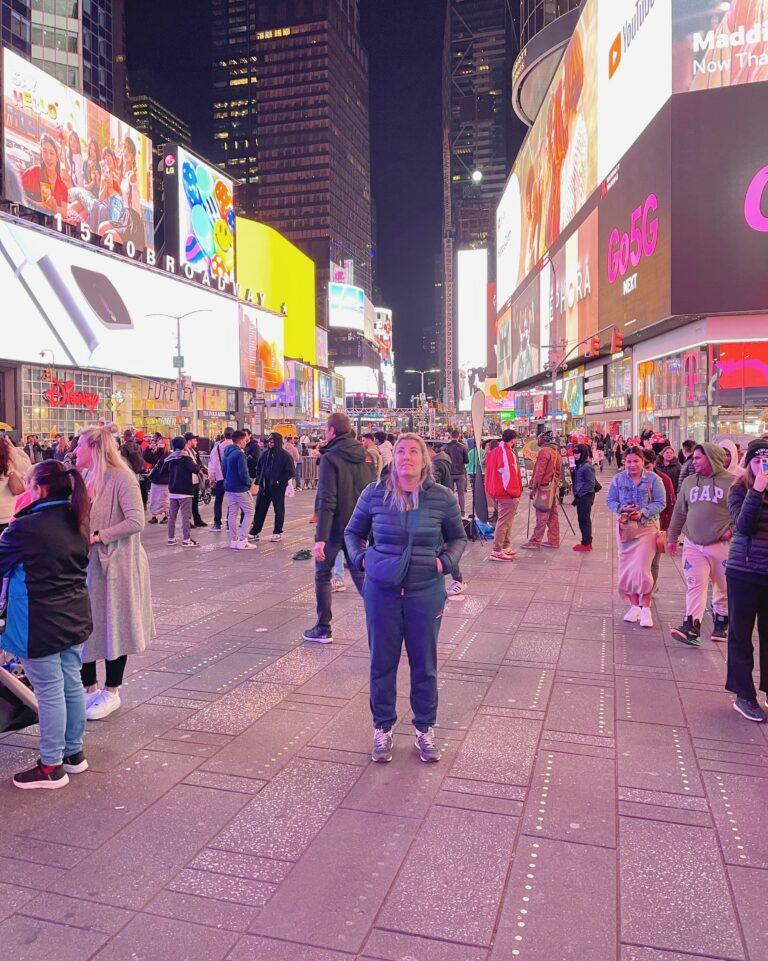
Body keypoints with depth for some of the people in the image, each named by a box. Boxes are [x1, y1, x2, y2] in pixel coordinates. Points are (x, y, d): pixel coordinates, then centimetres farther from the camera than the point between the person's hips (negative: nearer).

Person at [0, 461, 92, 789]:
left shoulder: (26, 527, -19)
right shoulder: (78, 521, 3)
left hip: (41, 625, -7)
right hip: (75, 617, 7)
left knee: (50, 692, 4)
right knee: (72, 684, 17)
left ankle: (51, 767, 18)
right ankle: (74, 752, 32)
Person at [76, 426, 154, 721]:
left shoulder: (121, 478, -14)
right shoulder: (87, 478, 8)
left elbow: (136, 522, -22)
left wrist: (97, 537, -21)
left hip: (115, 564, -7)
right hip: (87, 564, 7)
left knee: (113, 627, 6)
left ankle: (111, 693, 21)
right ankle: (89, 688, 27)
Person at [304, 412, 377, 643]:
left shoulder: (330, 458, -15)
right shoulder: (366, 455, 4)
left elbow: (326, 501, -21)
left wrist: (320, 538, -22)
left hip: (334, 528, -5)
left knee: (322, 576, 11)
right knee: (360, 575, 14)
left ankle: (323, 628, 16)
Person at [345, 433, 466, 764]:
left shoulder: (442, 497, -3)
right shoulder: (374, 494, -3)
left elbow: (458, 537, 12)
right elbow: (353, 532, 12)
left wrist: (446, 561, -5)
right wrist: (360, 558, -4)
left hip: (426, 592, 0)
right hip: (382, 590, 0)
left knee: (425, 663, 11)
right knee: (382, 661, 10)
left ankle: (425, 730, 31)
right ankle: (383, 729, 29)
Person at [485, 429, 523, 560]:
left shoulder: (494, 452, 12)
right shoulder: (507, 452, -16)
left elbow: (490, 473, 16)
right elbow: (509, 473, -20)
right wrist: (515, 492, -13)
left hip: (498, 493, 10)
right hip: (508, 494, -10)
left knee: (505, 521, 18)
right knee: (504, 522, -6)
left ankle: (506, 547, 25)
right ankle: (497, 551, -7)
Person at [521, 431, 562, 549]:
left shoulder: (544, 451, -14)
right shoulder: (556, 452, 14)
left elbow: (540, 471, -17)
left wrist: (534, 488, -14)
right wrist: (555, 483, 20)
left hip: (544, 486, -9)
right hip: (554, 486, 9)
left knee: (541, 516, -7)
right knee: (552, 515, 12)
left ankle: (535, 542, -4)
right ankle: (553, 540, 16)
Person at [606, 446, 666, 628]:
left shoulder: (653, 479, -4)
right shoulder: (618, 479, 3)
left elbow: (660, 503, -5)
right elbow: (610, 500, 5)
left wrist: (643, 512, -20)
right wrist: (622, 509, -15)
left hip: (647, 527, -3)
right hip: (625, 527, 3)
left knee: (641, 568, -9)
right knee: (626, 568, 6)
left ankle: (645, 608, 5)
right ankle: (634, 606, 19)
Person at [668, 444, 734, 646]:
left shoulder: (731, 482, -6)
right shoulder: (689, 481, 9)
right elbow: (679, 512, 15)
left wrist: (732, 529, -14)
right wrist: (672, 537, 17)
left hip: (721, 546, -3)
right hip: (693, 545, 3)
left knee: (723, 588, 11)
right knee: (694, 586, -6)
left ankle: (721, 623, 30)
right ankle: (691, 626, -11)